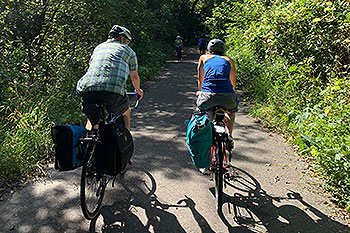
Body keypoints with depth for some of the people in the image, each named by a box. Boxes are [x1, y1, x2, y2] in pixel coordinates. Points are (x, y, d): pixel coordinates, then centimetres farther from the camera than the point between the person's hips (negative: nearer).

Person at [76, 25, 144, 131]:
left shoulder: (98, 47, 31)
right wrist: (138, 91, 52)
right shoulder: (128, 50, 22)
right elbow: (134, 76, 31)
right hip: (114, 90, -3)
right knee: (126, 113, 28)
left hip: (88, 89, 3)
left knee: (92, 118, 32)